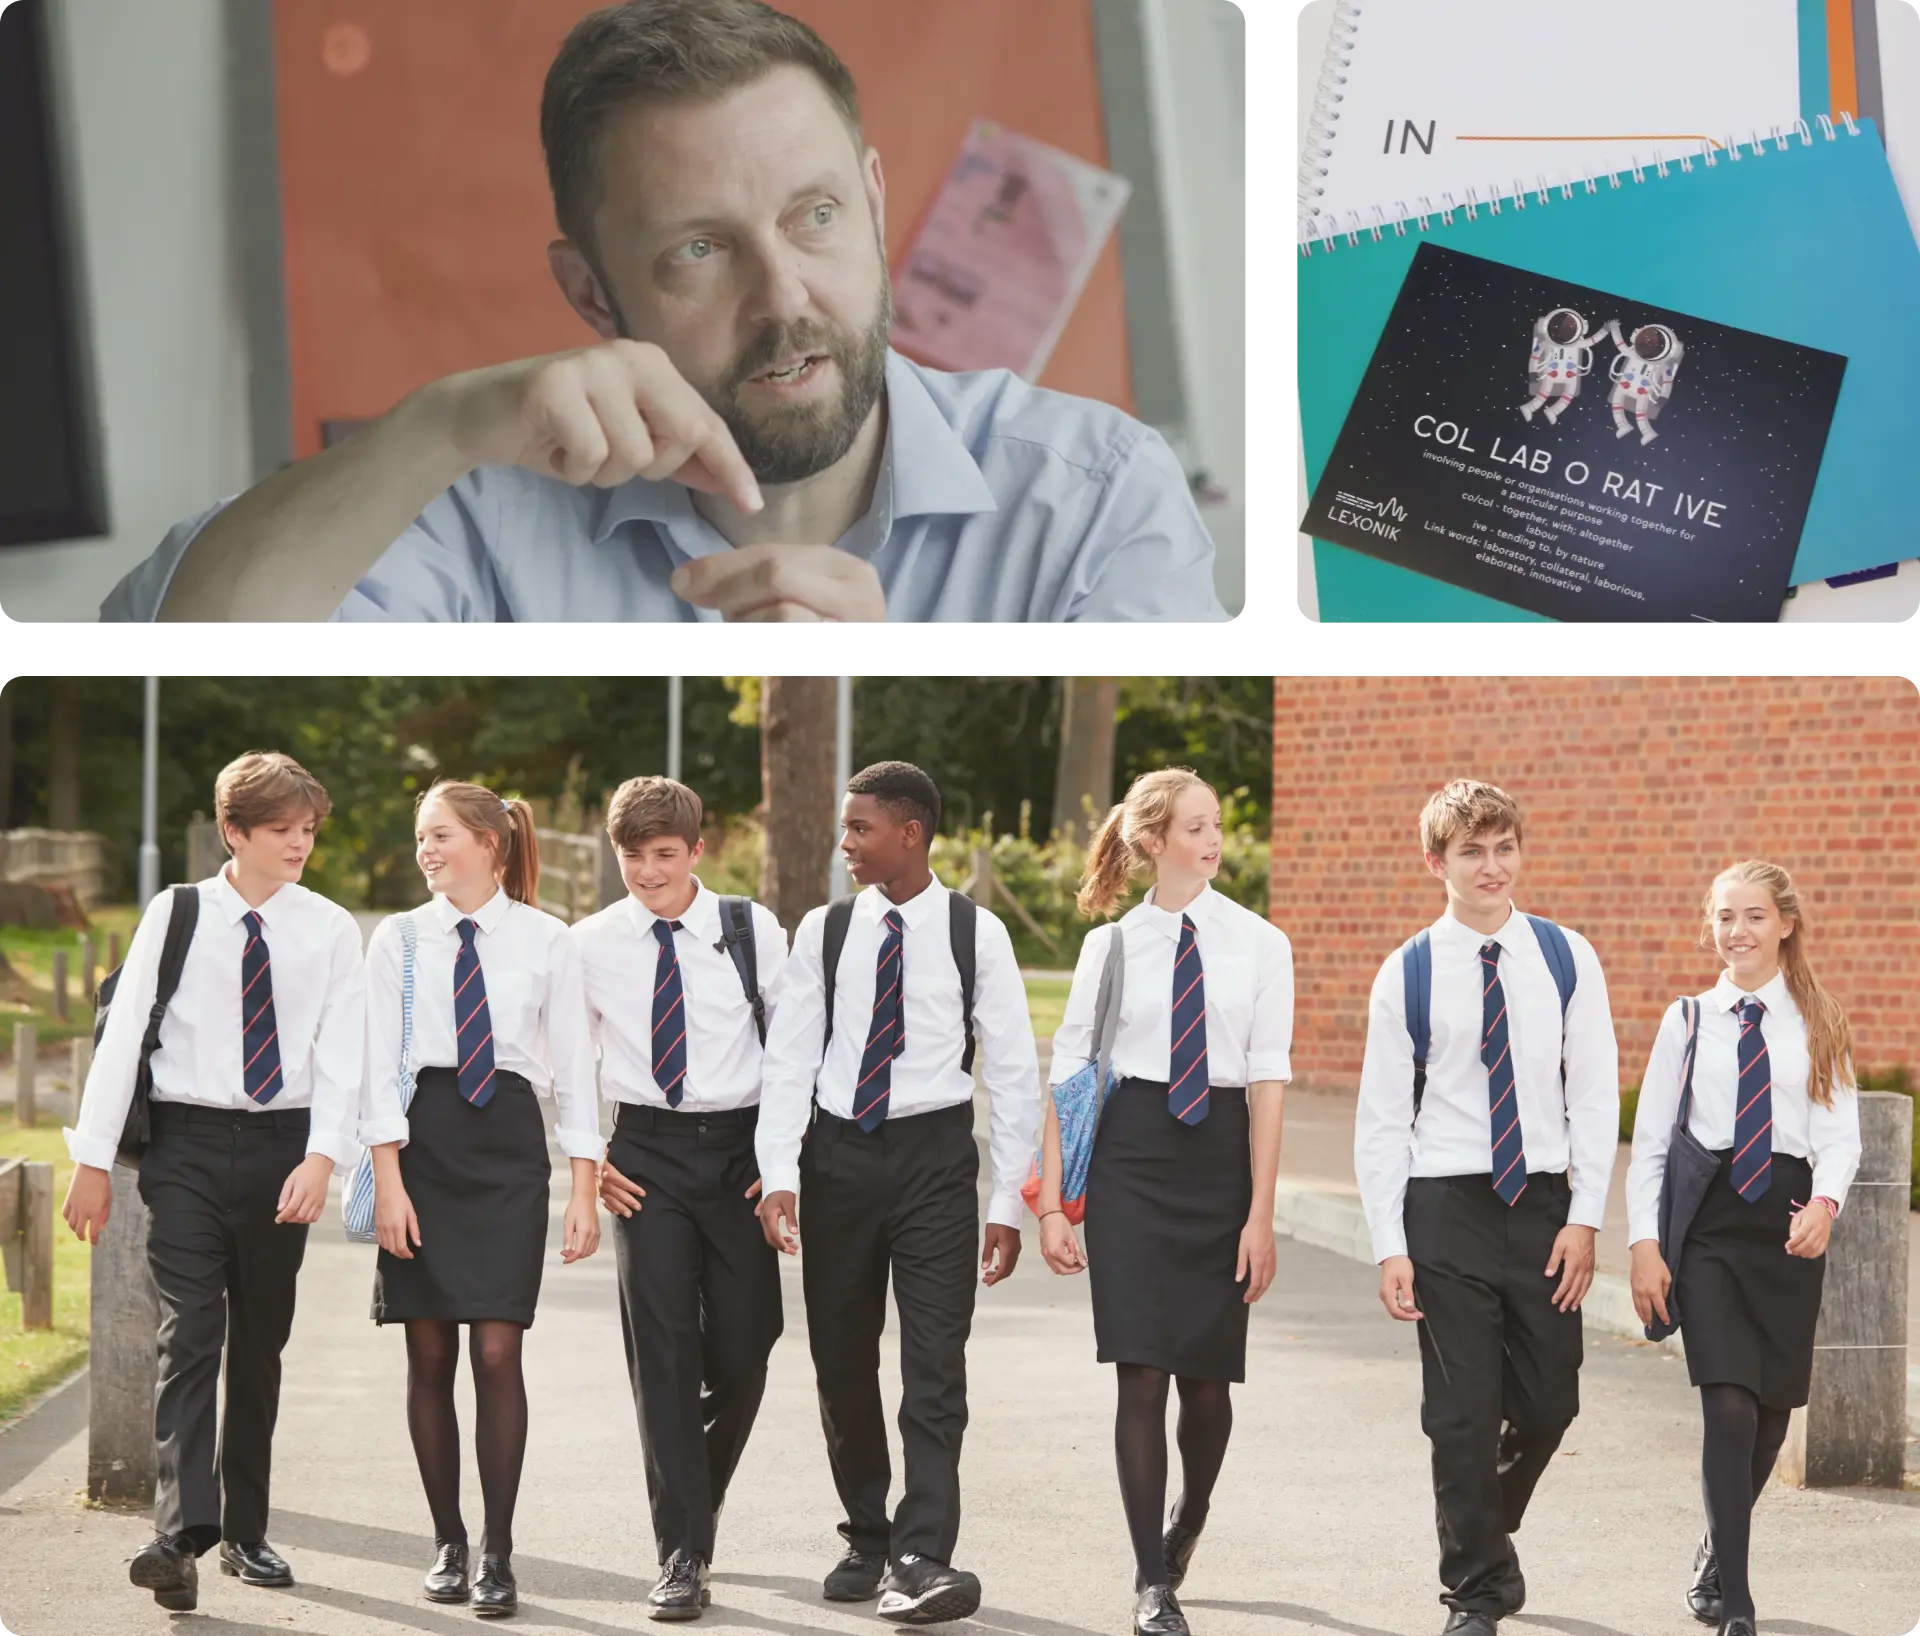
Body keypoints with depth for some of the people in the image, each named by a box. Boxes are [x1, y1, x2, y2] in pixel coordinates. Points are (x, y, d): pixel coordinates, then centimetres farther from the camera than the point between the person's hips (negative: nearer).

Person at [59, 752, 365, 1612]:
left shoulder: (330, 930, 3)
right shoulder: (177, 915, 0)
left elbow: (340, 1055, -2)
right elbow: (123, 1034, 1)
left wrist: (321, 1158, -16)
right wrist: (94, 1158, -2)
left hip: (282, 1147, 2)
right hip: (188, 1141, -2)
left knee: (259, 1345, 10)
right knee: (190, 1335, -13)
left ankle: (244, 1532, 20)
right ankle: (182, 1532, -22)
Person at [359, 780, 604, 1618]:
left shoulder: (547, 942, 4)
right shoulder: (399, 938, 6)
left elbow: (573, 1066, 3)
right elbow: (381, 1064, 2)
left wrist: (584, 1192, -1)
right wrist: (388, 1182, -7)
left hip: (509, 1146, -2)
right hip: (422, 1144, 2)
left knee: (496, 1351, -8)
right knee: (429, 1353, 3)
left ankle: (498, 1556, -2)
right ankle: (448, 1543, 15)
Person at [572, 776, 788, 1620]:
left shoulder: (752, 930, -1)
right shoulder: (590, 944, 2)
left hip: (741, 1146, 0)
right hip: (645, 1154, 0)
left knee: (742, 1351, 2)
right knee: (662, 1351, -6)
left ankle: (700, 1496, 32)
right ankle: (683, 1554, -3)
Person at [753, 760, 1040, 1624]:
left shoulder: (975, 934, -2)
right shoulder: (824, 931, 4)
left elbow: (1014, 1071, 0)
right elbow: (789, 1058, 1)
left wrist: (1007, 1203, -3)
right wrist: (778, 1176, -10)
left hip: (934, 1156, -3)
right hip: (838, 1155, 3)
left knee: (934, 1364, -10)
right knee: (841, 1361, 10)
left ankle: (923, 1559, -14)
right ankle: (866, 1539, 25)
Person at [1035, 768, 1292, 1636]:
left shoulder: (1259, 943, 2)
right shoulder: (1110, 946, 4)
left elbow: (1267, 1079, -1)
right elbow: (1067, 1076, 5)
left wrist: (1261, 1213, -5)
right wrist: (1051, 1203, 0)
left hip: (1221, 1151, 1)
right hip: (1129, 1152, -1)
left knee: (1206, 1373, 7)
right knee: (1142, 1371, -6)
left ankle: (1188, 1520, 37)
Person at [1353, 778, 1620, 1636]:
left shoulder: (1566, 959, 2)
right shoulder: (1408, 974, -1)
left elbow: (1596, 1094, 3)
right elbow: (1380, 1121, 1)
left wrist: (1585, 1218, -5)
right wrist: (1390, 1246, -5)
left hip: (1545, 1206, 2)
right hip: (1447, 1209, -2)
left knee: (1548, 1402, 6)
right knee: (1463, 1413, 1)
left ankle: (1489, 1528, 36)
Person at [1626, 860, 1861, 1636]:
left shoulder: (1818, 1026, 8)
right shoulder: (1687, 1023, 7)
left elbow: (1840, 1133, 0)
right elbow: (1649, 1143, 6)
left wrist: (1826, 1202, -20)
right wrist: (1644, 1243, -3)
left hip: (1789, 1222, 2)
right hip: (1709, 1222, -2)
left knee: (1772, 1406, 7)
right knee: (1728, 1404, -14)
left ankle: (1718, 1558, 31)